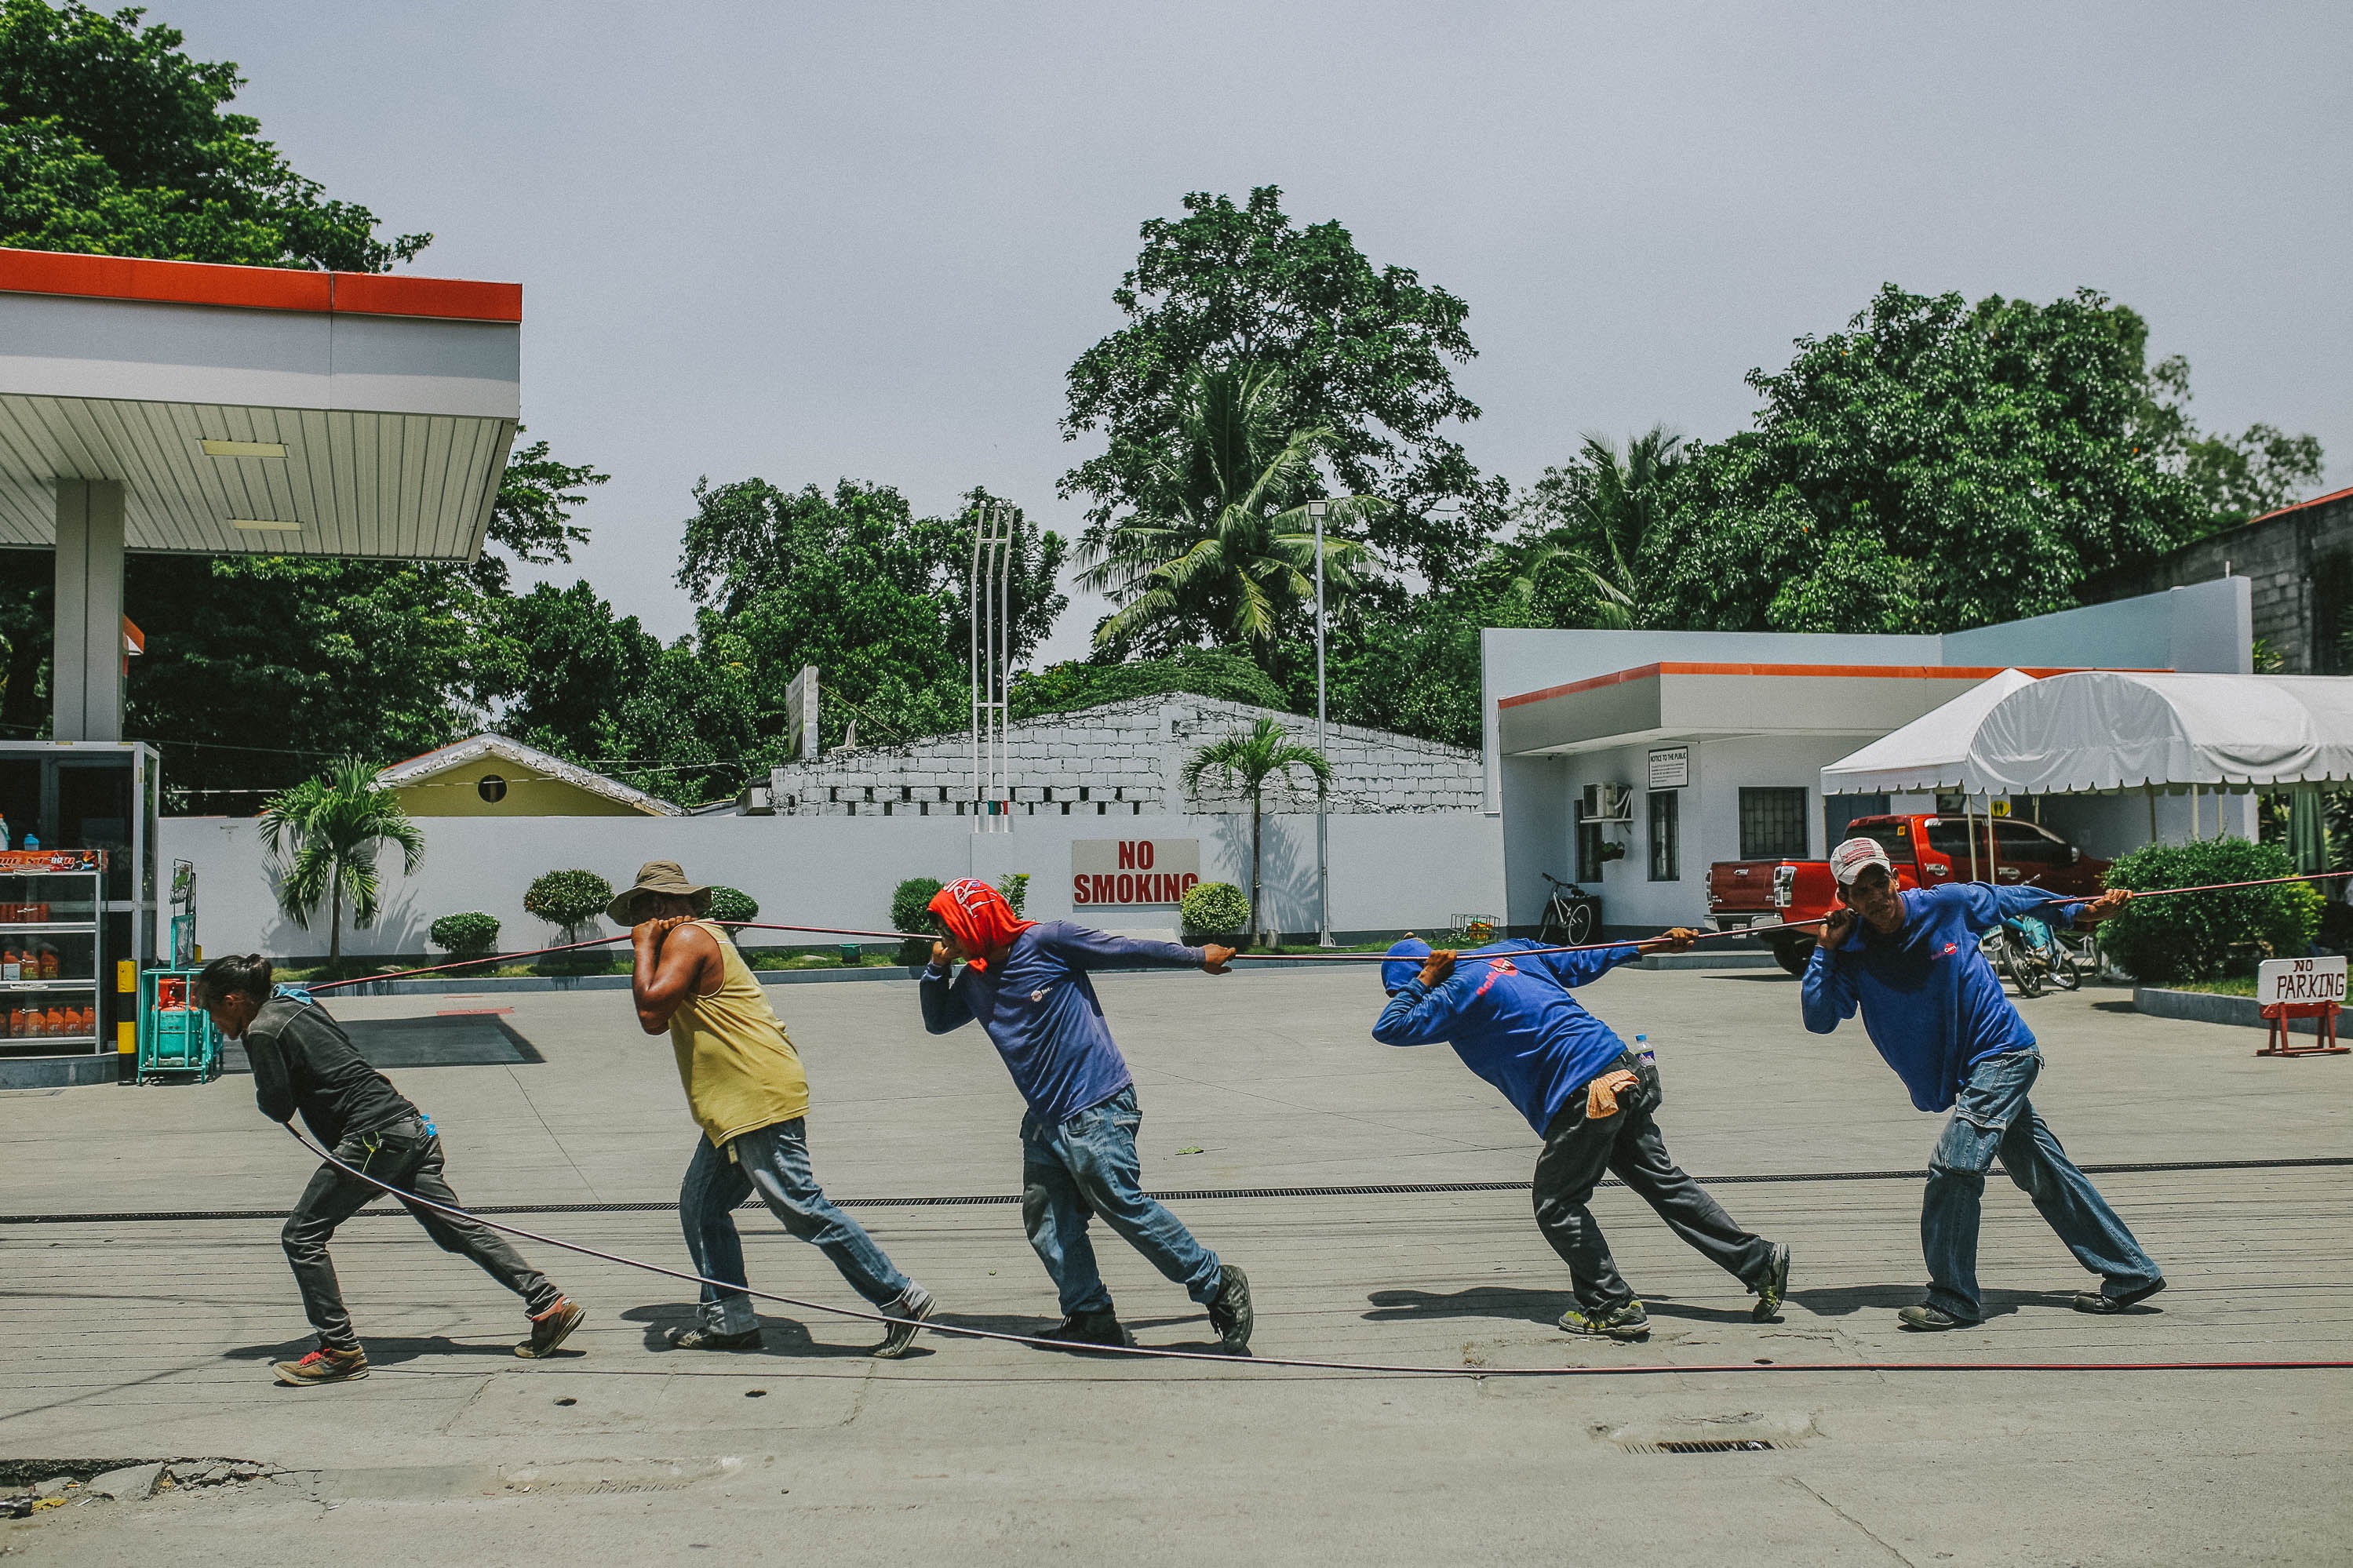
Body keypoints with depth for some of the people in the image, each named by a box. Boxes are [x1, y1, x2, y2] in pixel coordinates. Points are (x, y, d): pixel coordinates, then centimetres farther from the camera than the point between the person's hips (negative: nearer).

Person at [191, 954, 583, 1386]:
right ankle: (548, 1303, 9)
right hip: (410, 1125, 9)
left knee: (301, 1236, 0)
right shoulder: (296, 1003, 18)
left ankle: (340, 1350, 1)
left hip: (373, 1138, -9)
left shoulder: (263, 1031, -8)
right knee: (458, 1229, 11)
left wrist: (262, 1091, 13)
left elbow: (278, 1107, -8)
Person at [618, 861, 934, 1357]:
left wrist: (644, 947, -6)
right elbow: (662, 1019, 19)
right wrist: (650, 946, 8)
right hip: (736, 1107, 11)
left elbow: (650, 1013, -20)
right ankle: (728, 1319, 18)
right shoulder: (701, 937, 24)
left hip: (760, 1101, -11)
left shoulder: (687, 938, -9)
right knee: (700, 1205, 13)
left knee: (802, 1209, -11)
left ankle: (900, 1299, -8)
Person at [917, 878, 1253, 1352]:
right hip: (1046, 1119, 8)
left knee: (1123, 1207, -10)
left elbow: (1127, 950, -6)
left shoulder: (1046, 941, -13)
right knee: (1046, 1220, 4)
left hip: (1097, 1109, -8)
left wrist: (1198, 957, 4)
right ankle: (1092, 1318, 13)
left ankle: (1220, 1286, 2)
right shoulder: (973, 980, 10)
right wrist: (936, 967, 4)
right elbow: (937, 1021, 23)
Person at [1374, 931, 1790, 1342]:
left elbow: (1388, 1029, -8)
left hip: (1585, 1097, -9)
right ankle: (1759, 1261, 19)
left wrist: (1423, 980, 1)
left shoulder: (1457, 992, -9)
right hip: (1623, 1069, 9)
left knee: (1556, 1207, 5)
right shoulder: (1509, 950, 15)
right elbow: (1580, 964, 20)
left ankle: (1615, 1308, 5)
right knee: (1663, 1181, 16)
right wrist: (1653, 946, 28)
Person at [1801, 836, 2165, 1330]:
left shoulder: (1948, 904, -11)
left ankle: (1953, 1298, -7)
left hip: (2003, 1051, -5)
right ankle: (2130, 1273, 26)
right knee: (2049, 1176, 13)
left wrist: (2082, 910, 14)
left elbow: (2013, 900, 7)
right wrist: (1825, 947, -18)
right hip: (1969, 1074, 6)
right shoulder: (1853, 953, -5)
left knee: (1953, 1168, -17)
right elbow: (1819, 1019, -14)